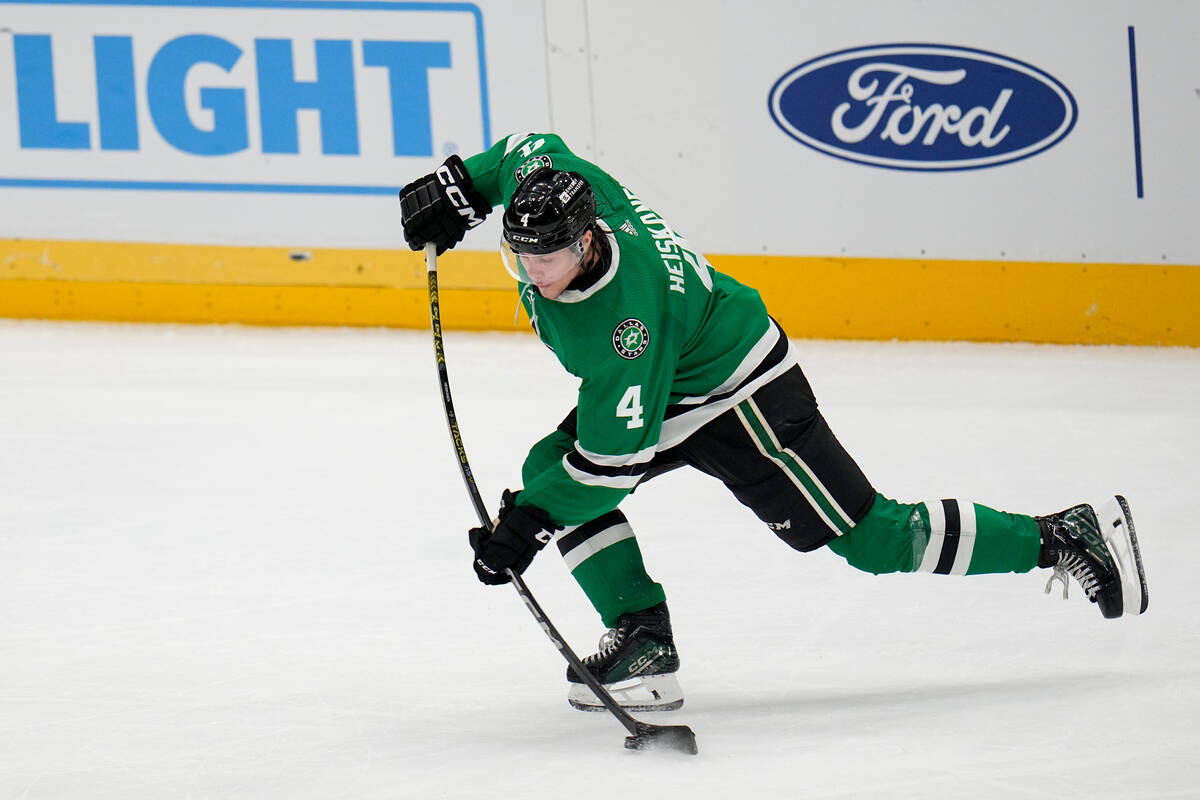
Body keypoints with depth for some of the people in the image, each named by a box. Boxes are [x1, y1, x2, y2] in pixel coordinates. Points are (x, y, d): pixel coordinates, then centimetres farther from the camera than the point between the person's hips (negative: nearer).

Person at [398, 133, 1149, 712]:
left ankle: (1067, 538, 5)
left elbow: (615, 457, -34)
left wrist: (528, 524, -32)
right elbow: (528, 148, 7)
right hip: (659, 392, 10)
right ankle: (643, 643, -1)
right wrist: (456, 187, -1)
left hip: (741, 397, -10)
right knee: (547, 471, -6)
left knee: (871, 537, -6)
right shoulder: (543, 179, -18)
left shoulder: (623, 321, -39)